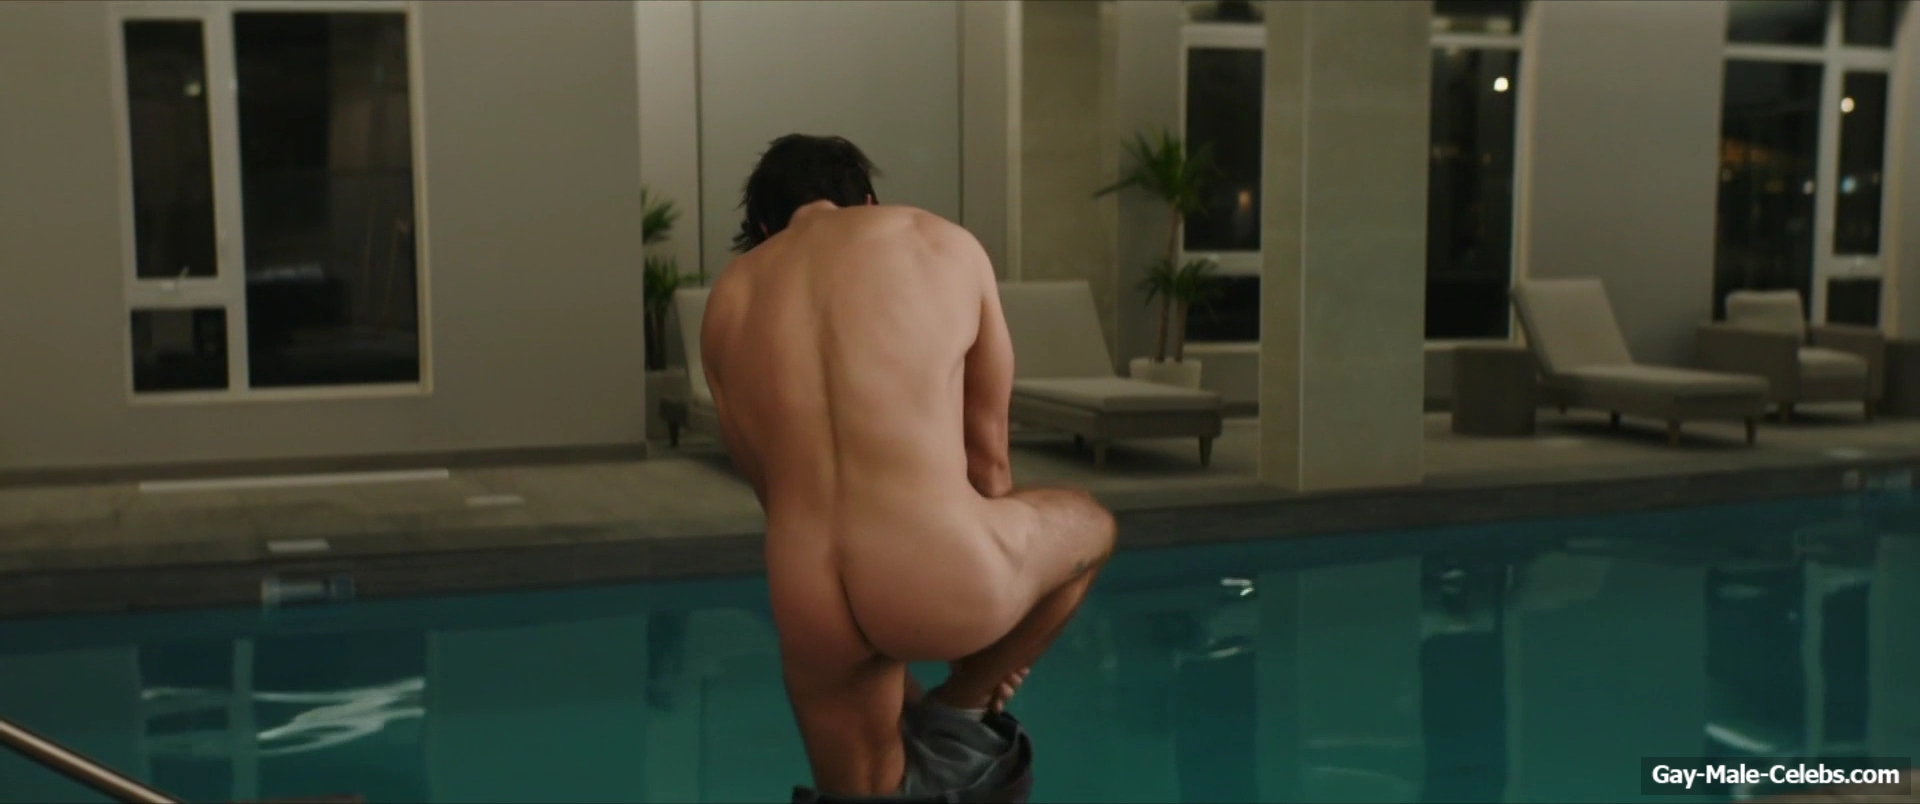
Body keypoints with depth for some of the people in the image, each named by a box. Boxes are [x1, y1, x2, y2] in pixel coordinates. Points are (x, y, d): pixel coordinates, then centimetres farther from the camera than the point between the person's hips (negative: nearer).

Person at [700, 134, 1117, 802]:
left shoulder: (726, 299, 19)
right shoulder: (945, 242, 13)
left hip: (811, 607, 3)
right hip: (942, 576, -3)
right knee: (1090, 526, 30)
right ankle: (960, 719, 20)